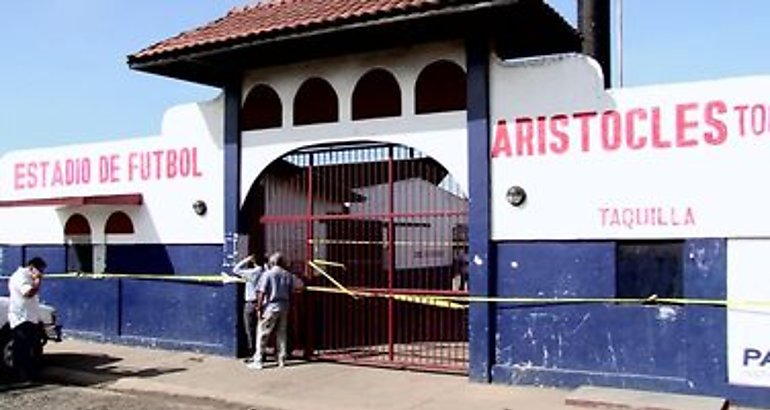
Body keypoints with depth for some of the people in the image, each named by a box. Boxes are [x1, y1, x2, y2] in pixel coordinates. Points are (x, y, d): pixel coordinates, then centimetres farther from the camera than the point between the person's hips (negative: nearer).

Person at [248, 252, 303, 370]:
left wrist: (259, 307, -8)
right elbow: (300, 286, 6)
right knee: (282, 333, 14)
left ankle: (257, 361, -2)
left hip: (270, 307, -5)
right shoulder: (288, 275, 5)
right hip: (284, 307, 5)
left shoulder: (268, 274, -8)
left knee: (262, 334, 0)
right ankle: (282, 360, 18)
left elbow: (261, 292, -13)